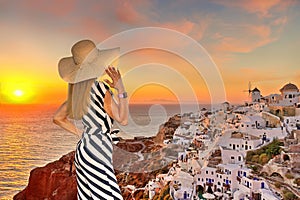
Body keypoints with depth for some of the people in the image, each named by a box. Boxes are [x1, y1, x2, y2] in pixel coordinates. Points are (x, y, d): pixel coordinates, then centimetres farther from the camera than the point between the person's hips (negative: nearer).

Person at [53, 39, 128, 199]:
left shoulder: (76, 91, 6)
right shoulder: (100, 88, -16)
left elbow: (58, 118, 15)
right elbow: (123, 120, -12)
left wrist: (79, 132, 13)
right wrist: (121, 89, -17)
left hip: (83, 149, 9)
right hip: (97, 151, -8)